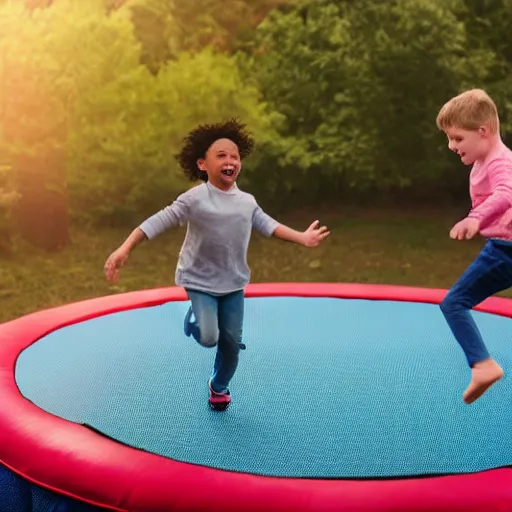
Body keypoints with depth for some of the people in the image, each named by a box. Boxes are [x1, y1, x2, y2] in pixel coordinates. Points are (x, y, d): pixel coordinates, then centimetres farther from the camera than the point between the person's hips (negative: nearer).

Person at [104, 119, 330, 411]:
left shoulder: (248, 202, -2)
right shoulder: (194, 199, -18)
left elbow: (268, 225, 8)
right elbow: (157, 222, -20)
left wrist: (302, 238, 0)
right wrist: (125, 250, -29)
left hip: (234, 282, 4)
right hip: (200, 281, -4)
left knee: (232, 342, 8)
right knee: (209, 337, -17)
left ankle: (220, 386, 35)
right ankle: (194, 320, 20)